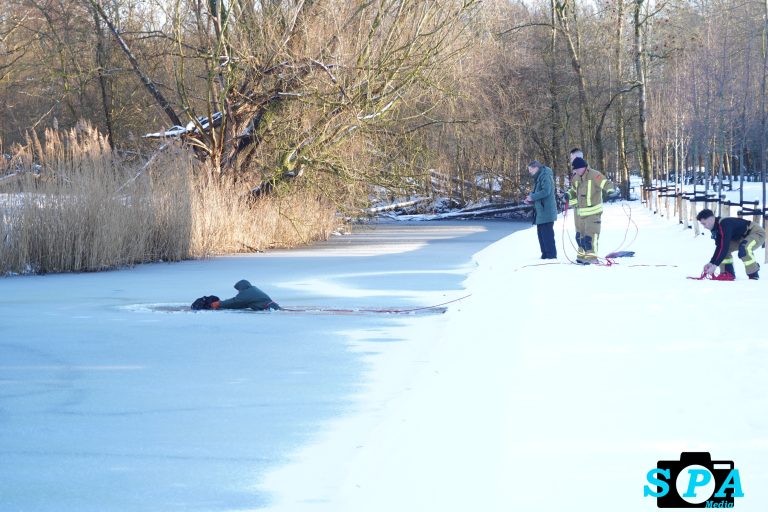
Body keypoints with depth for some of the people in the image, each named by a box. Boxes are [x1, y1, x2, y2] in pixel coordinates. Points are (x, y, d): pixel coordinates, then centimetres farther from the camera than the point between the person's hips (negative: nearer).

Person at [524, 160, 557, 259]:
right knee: (541, 233, 13)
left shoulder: (545, 176, -13)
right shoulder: (538, 177, 19)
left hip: (546, 212, -11)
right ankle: (545, 254, 18)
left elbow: (546, 191, -23)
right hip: (541, 212, 11)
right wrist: (530, 200, 9)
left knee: (547, 233, -9)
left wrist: (532, 197, -15)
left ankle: (551, 254, -7)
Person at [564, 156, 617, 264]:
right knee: (580, 235, 14)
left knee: (590, 235, -11)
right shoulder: (576, 178, 8)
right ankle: (582, 255, 27)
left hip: (593, 212, -7)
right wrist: (569, 195, 6)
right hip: (579, 211, 7)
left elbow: (605, 183, -23)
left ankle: (591, 256, -7)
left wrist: (611, 189, -43)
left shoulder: (594, 175, -14)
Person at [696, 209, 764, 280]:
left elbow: (725, 247, -34)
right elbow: (719, 247, 1)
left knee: (744, 249, -37)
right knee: (722, 249, 4)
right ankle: (728, 273, 8)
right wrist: (711, 263, -8)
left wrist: (715, 265, -33)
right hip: (744, 236, 10)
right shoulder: (717, 227, -2)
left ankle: (754, 276, -22)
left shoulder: (724, 225, -31)